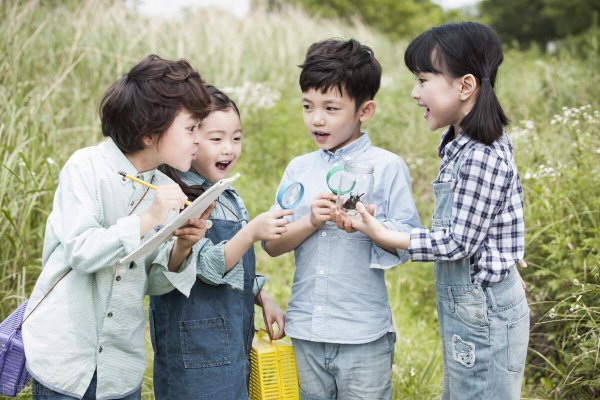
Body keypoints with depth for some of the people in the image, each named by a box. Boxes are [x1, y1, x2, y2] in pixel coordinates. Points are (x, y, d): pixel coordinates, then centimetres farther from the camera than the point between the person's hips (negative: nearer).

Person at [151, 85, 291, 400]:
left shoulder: (230, 198, 10)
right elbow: (208, 267, -20)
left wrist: (264, 301, 10)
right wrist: (251, 232, -30)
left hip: (235, 340, 8)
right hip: (195, 347, -8)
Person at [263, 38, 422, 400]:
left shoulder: (388, 167, -6)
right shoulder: (298, 169, 6)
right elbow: (271, 244, 2)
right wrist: (310, 222, -14)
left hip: (364, 336, -4)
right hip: (304, 332, 4)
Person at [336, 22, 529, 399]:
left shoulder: (483, 157, -24)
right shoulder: (461, 143, 5)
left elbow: (458, 241, -22)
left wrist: (383, 235, -19)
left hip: (483, 312, -9)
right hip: (467, 305, 9)